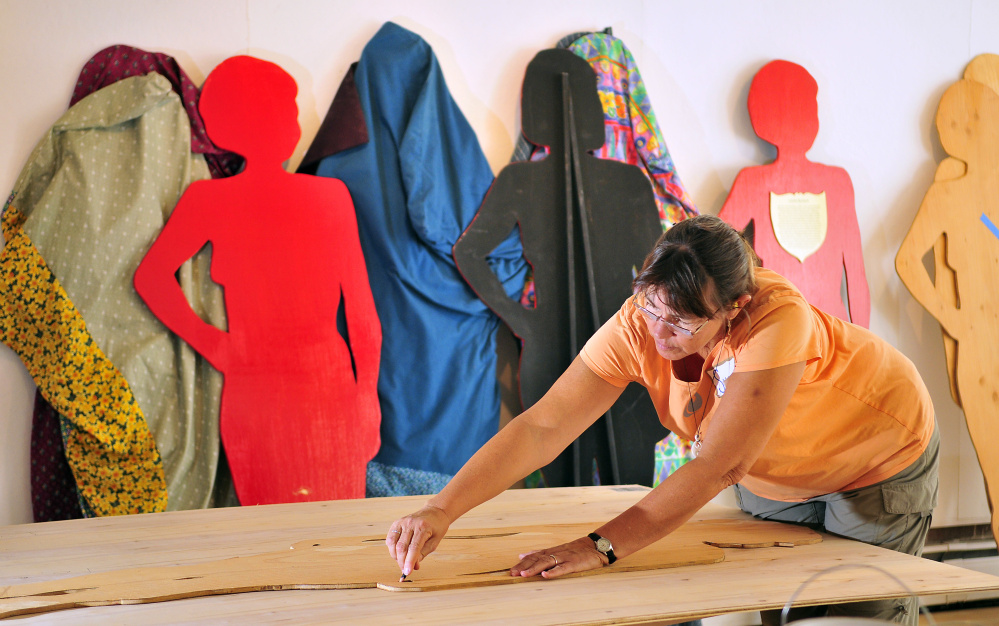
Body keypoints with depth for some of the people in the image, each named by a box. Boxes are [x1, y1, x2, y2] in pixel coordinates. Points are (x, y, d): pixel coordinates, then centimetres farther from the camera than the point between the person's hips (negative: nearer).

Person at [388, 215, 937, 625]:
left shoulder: (777, 323, -42)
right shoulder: (638, 326, -28)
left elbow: (719, 466, -45)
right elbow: (542, 426, -34)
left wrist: (601, 547, -50)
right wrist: (442, 510, -46)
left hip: (878, 459, -4)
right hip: (774, 476, 4)